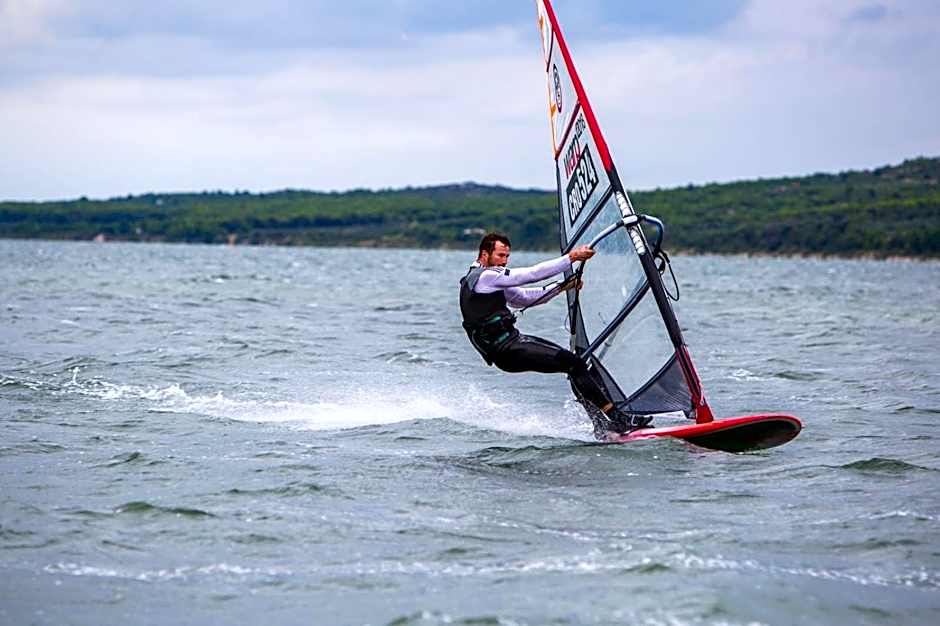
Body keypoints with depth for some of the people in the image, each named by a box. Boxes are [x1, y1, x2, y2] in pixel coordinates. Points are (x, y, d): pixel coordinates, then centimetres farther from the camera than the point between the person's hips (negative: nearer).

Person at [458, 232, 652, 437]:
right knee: (573, 363, -17)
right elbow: (533, 274, -16)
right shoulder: (485, 276, -12)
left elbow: (523, 298, 22)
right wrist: (571, 257, -14)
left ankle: (602, 426, 0)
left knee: (577, 363, 6)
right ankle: (616, 419, -17)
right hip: (508, 351, -10)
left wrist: (562, 287, 12)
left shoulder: (491, 281, 20)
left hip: (513, 341, 10)